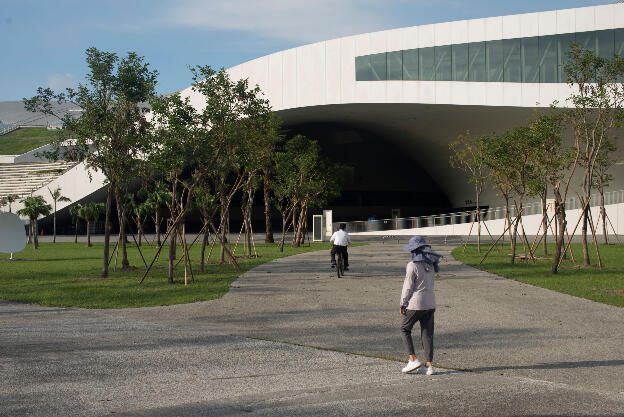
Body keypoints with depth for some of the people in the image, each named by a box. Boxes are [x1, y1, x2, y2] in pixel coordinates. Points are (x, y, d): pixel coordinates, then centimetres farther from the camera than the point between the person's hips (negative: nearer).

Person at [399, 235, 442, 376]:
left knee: (405, 329, 12)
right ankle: (429, 365, 3)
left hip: (416, 303, -6)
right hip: (430, 303, 6)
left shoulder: (412, 265, -14)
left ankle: (413, 360, 2)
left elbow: (408, 287, -11)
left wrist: (402, 304, -3)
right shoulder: (430, 264, 6)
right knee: (427, 333, 8)